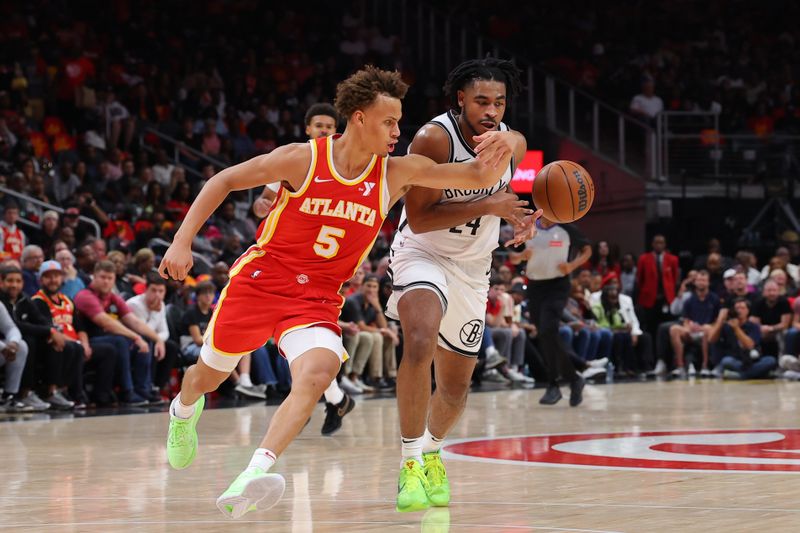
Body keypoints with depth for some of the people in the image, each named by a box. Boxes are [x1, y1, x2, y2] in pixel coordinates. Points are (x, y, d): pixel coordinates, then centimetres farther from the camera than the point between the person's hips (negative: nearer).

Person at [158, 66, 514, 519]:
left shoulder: (397, 172, -5)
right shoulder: (303, 159, -13)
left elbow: (482, 177, -8)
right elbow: (224, 181, -4)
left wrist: (500, 151, -31)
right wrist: (182, 242, -11)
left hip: (317, 299, 1)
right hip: (260, 279, -1)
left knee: (317, 374, -30)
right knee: (209, 376, 15)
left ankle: (254, 475, -41)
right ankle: (184, 411, 54)